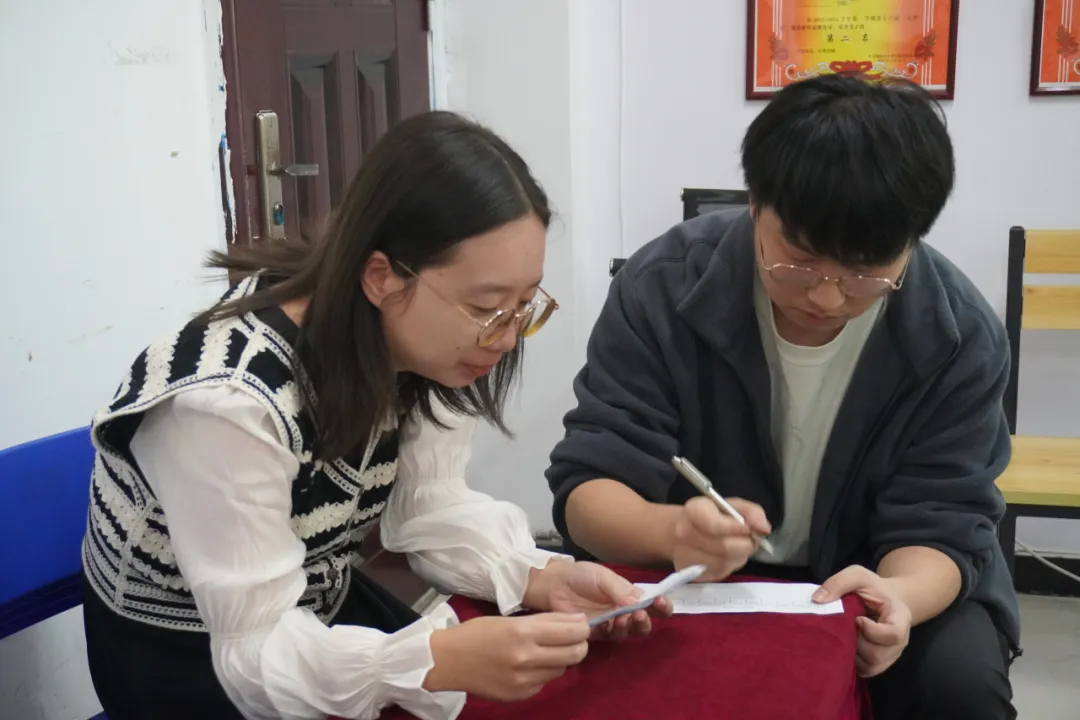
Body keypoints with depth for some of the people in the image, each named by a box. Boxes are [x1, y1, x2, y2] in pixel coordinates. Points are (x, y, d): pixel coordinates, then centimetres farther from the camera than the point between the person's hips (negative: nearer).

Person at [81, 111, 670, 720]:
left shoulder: (405, 344, -12)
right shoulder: (228, 400, -33)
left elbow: (429, 504, -7)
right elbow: (258, 654, -30)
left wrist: (541, 578, -24)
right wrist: (447, 660, -43)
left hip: (322, 608, 6)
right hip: (180, 657, -6)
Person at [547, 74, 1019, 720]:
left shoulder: (962, 336, -16)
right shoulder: (663, 287, -20)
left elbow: (940, 524, -15)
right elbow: (587, 487, -21)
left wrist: (898, 596, -40)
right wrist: (673, 532, -44)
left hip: (892, 578, 3)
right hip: (693, 579, -2)